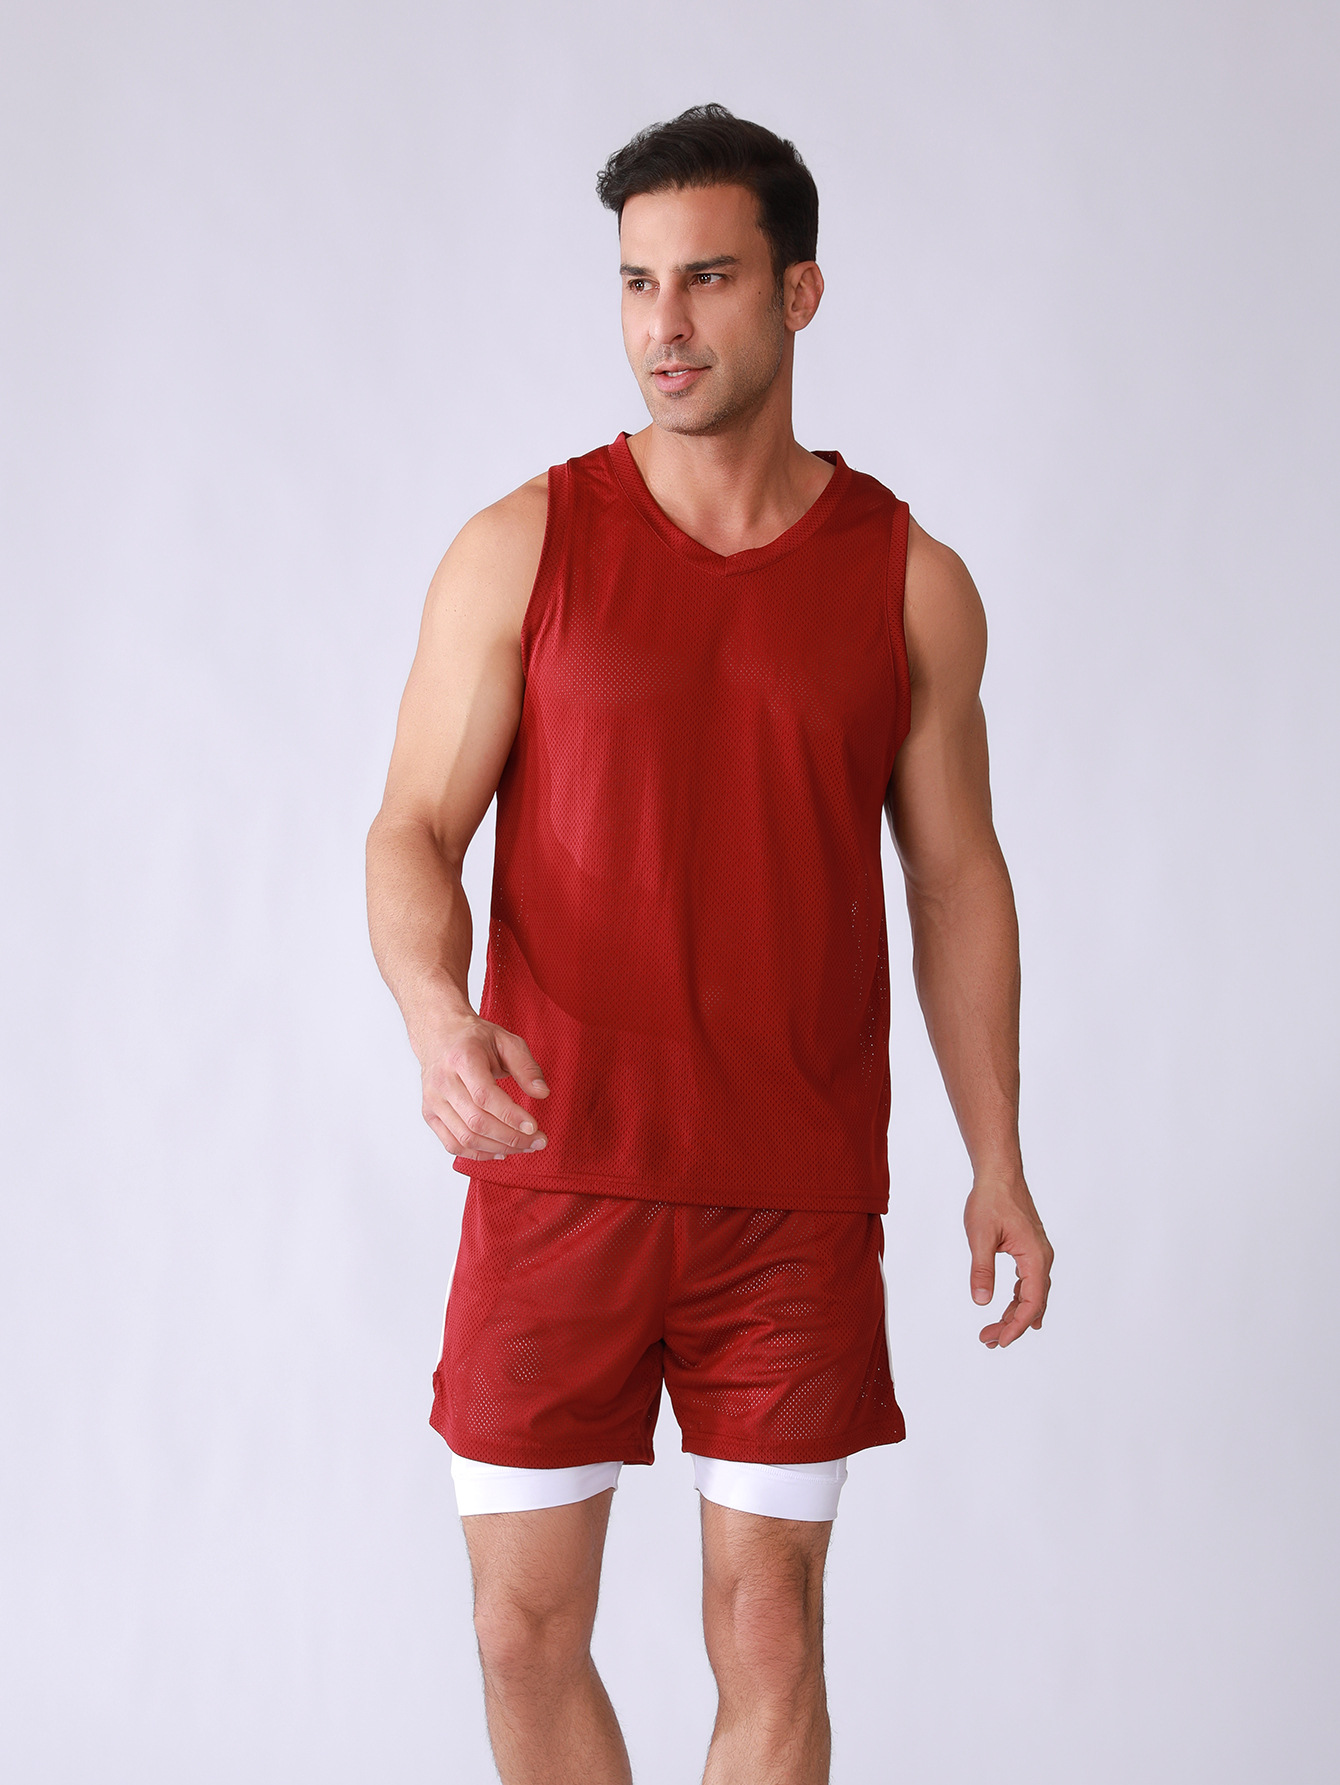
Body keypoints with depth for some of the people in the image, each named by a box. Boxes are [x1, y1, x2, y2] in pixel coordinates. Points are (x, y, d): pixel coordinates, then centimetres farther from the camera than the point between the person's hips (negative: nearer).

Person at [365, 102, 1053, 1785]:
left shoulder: (909, 583, 3)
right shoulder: (522, 548, 0)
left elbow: (956, 879, 10)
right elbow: (413, 831, -2)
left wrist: (998, 1162, 7)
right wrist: (437, 1013, -23)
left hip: (796, 1200, 0)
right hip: (554, 1174, 0)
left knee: (768, 1642, 4)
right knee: (526, 1634, 5)